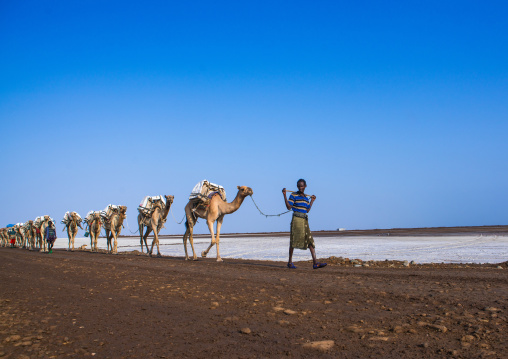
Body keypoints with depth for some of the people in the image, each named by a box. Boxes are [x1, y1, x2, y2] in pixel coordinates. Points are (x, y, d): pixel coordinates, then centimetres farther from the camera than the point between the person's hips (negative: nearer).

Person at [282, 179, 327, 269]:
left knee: (310, 240, -2)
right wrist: (284, 195, -15)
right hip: (296, 219, -6)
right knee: (294, 240, -2)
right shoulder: (293, 195, 0)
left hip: (305, 220, 6)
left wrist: (312, 201, 23)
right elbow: (289, 207, -8)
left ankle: (315, 263, -5)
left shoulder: (306, 197, 17)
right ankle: (290, 262, 8)